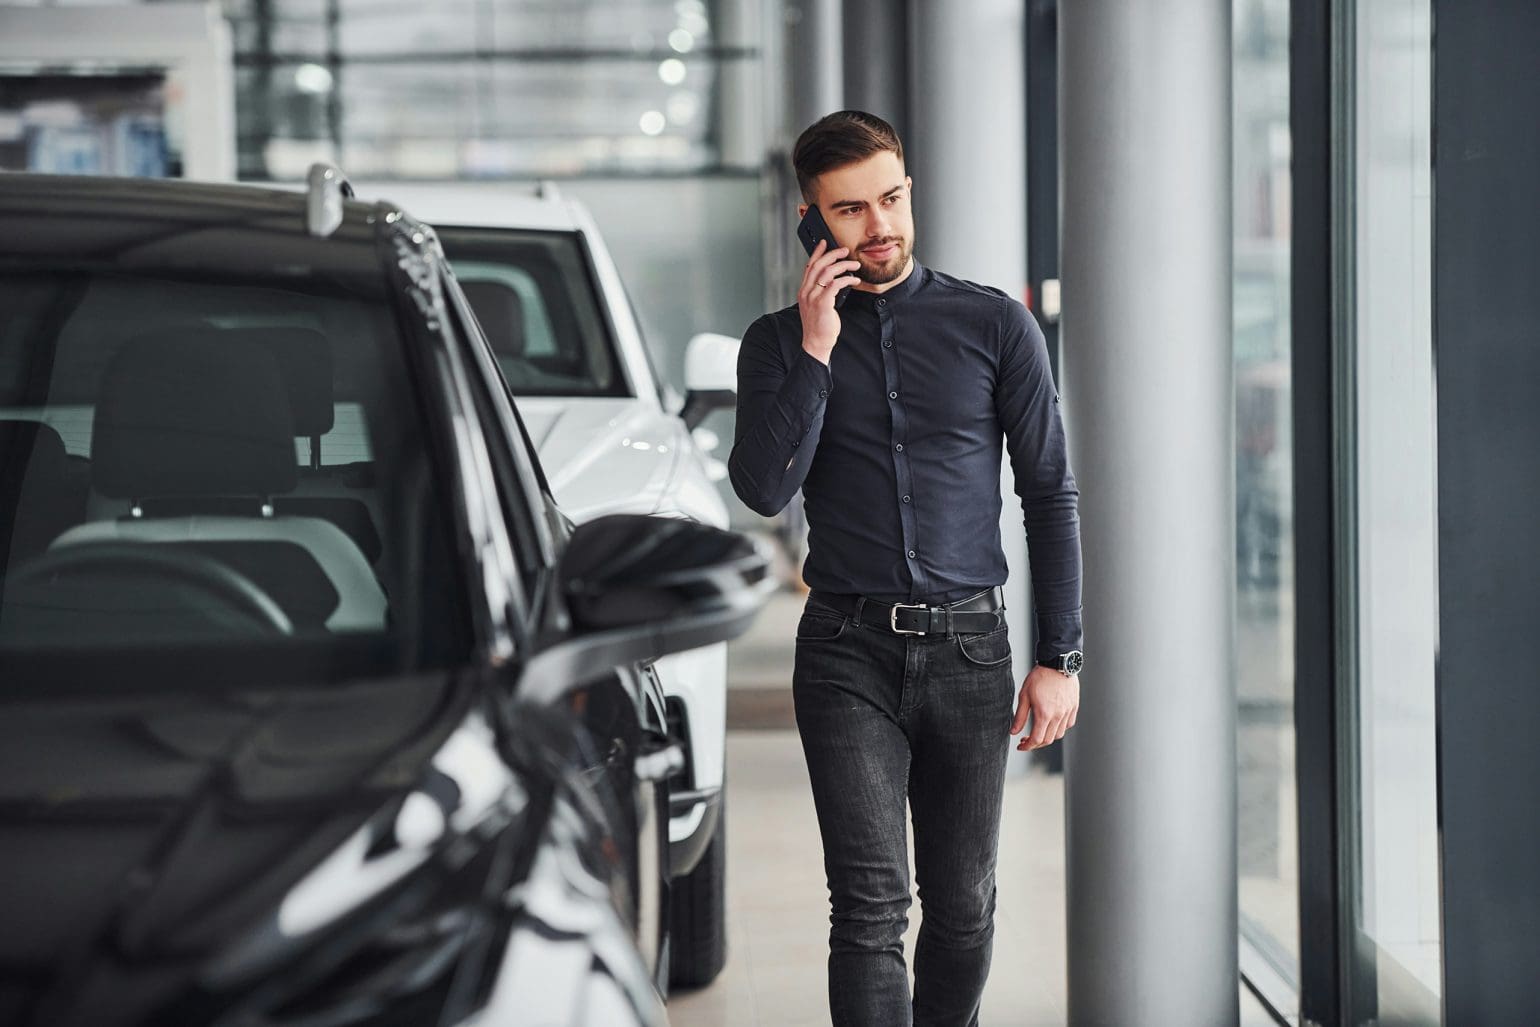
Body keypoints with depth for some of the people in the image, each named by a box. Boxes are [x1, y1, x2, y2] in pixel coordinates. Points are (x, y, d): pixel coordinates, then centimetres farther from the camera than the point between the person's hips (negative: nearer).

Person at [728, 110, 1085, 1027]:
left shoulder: (995, 325, 3)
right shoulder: (779, 343, 5)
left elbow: (1051, 495, 5)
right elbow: (764, 489, -9)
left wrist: (1061, 658, 0)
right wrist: (816, 351, -13)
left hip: (969, 649, 1)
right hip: (848, 651, -1)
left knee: (963, 908, 9)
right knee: (871, 906, -10)